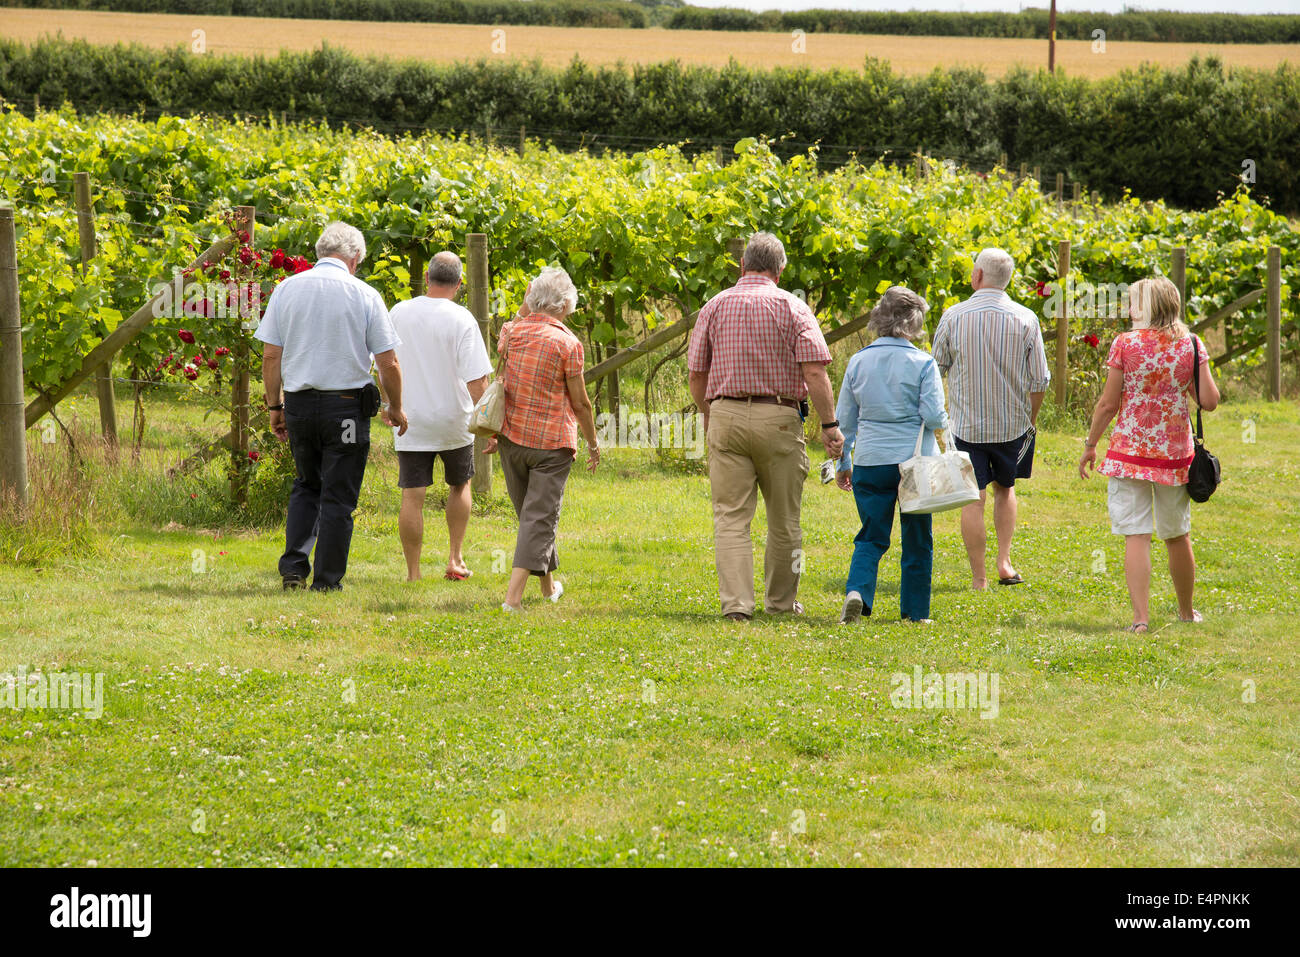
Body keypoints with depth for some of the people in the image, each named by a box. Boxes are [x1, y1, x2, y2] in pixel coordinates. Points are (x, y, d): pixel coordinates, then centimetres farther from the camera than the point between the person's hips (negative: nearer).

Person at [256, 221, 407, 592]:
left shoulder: (286, 289, 2)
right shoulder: (364, 296, -5)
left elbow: (270, 356, 2)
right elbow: (388, 363, -4)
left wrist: (275, 406, 12)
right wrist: (396, 408, 11)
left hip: (298, 403, 3)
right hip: (346, 406, -3)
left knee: (306, 487, 20)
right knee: (338, 496, 5)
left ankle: (293, 567, 9)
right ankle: (327, 579, 6)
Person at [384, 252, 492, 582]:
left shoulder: (399, 313, -1)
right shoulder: (461, 319, -12)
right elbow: (476, 380, -16)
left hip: (410, 422, 1)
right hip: (454, 419, -1)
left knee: (412, 497, 2)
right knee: (459, 484, 21)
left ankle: (412, 572, 3)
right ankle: (455, 559, 19)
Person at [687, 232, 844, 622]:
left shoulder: (715, 307, 6)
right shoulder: (792, 307, -1)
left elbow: (696, 374, 8)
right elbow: (815, 371, -10)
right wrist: (830, 425, -7)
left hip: (726, 415, 1)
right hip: (778, 418, -1)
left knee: (731, 517, -1)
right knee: (783, 518, 12)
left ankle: (736, 602, -12)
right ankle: (781, 599, 21)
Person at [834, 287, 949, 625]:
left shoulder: (859, 361, 3)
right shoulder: (922, 362, -8)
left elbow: (844, 420, 8)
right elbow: (934, 415, -12)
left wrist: (843, 463, 17)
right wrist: (943, 424, 12)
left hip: (870, 461, 2)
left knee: (871, 537, 8)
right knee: (917, 539, 11)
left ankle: (857, 591, -17)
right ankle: (915, 611, 15)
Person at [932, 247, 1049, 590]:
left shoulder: (953, 317, -9)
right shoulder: (1025, 319, -6)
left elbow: (937, 367, 2)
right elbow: (1039, 379, -2)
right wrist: (1031, 419, 13)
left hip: (967, 423, -2)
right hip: (1013, 422, 2)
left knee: (973, 500, 2)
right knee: (1005, 489, 22)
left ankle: (979, 577, 3)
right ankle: (1005, 561, 13)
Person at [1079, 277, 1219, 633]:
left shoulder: (1125, 343, -7)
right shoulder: (1192, 344, 0)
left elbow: (1108, 404, -6)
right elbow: (1210, 400, -3)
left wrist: (1090, 445, 6)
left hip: (1130, 450, -3)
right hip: (1175, 454, 3)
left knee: (1136, 536, -3)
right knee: (1177, 536, 17)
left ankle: (1141, 616, -12)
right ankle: (1187, 611, 31)